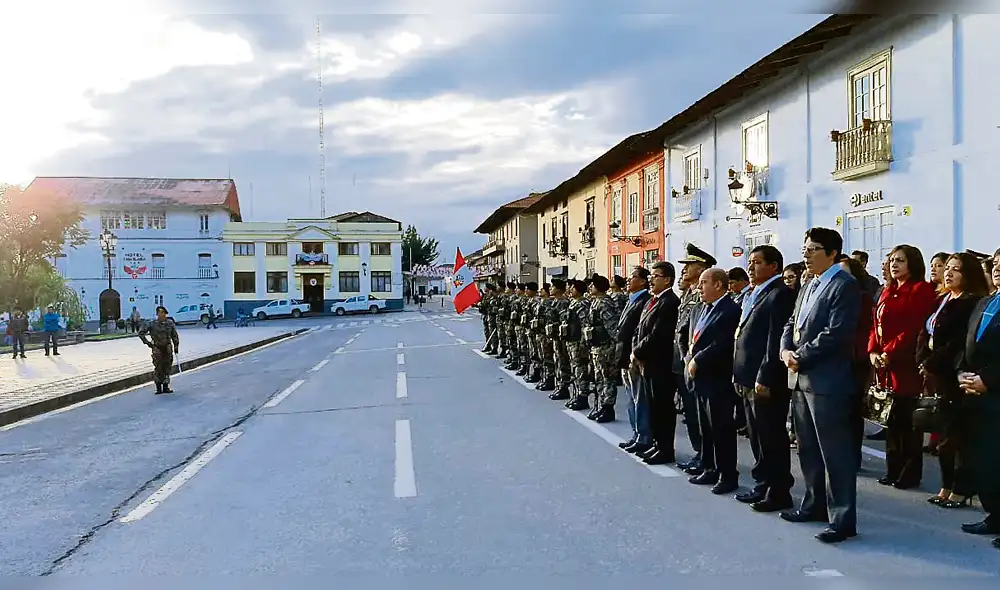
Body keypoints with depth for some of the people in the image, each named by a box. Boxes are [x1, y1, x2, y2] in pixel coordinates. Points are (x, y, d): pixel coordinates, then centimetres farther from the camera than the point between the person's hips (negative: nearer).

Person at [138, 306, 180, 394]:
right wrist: (147, 342, -4)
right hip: (157, 349, -3)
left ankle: (165, 387, 17)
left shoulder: (170, 323, 4)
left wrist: (176, 346, 7)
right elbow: (141, 333, 1)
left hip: (168, 348, 3)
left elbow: (174, 336, 13)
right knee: (158, 368, -4)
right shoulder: (152, 324, -4)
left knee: (167, 367, 7)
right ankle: (158, 388, 4)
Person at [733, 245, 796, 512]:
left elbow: (776, 340, -19)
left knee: (772, 439, 0)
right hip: (748, 380, 10)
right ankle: (762, 485, 27)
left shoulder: (780, 294, -12)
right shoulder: (752, 296, 17)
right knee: (757, 438, 17)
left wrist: (764, 378, -22)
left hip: (767, 382, -10)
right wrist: (739, 374, 14)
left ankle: (779, 493, 10)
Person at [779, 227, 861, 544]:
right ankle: (815, 505, 31)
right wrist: (786, 350, -1)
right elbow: (792, 324, 19)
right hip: (800, 379, 9)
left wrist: (801, 357, -13)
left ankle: (843, 519, 6)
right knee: (808, 449, 17)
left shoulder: (845, 286, -10)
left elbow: (836, 333, -20)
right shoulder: (808, 286, 18)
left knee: (835, 453, -2)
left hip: (827, 381, -9)